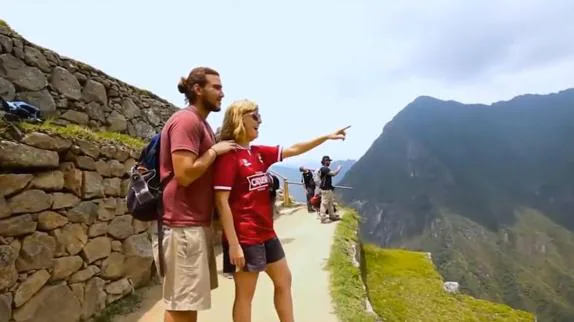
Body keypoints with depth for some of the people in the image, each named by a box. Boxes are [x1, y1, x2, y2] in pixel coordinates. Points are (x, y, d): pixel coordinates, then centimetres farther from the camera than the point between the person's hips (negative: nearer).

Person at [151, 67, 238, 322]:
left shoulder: (200, 123, 17)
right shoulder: (186, 120, -14)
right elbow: (184, 174, -24)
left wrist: (216, 150, 6)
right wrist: (214, 150, -13)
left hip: (196, 223, 10)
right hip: (183, 224, -10)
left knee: (189, 301, 18)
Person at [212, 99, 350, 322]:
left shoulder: (259, 153, 9)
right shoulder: (228, 155, -14)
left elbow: (293, 150, 15)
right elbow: (221, 202, -18)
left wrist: (326, 137, 11)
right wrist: (233, 244, -21)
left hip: (266, 233, 9)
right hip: (244, 237, -9)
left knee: (283, 280, 19)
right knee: (245, 294, 5)